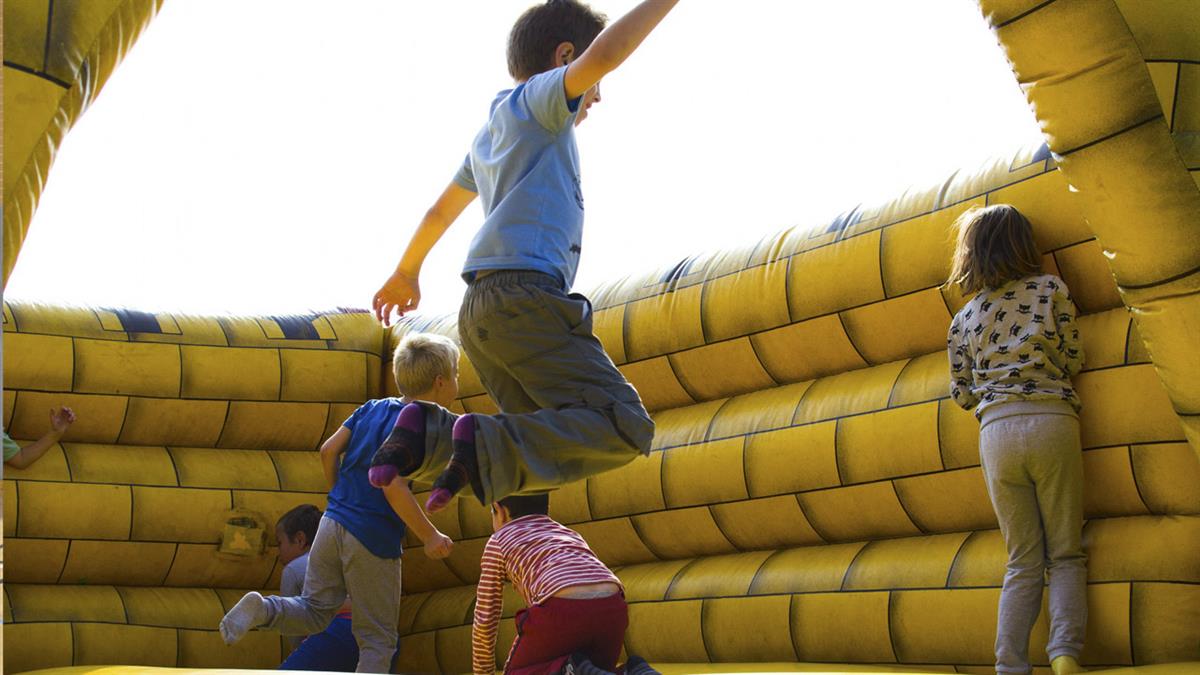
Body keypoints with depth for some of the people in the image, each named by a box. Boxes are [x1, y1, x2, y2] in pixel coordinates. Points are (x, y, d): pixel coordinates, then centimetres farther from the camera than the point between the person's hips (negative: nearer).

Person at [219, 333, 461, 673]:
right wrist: (430, 537, -17)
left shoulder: (372, 409, 10)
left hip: (333, 524, 7)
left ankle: (262, 608, -9)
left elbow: (328, 450, 10)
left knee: (314, 612, 17)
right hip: (373, 542, -6)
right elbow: (393, 486, -23)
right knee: (377, 639, 6)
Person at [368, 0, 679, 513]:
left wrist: (407, 270, 56)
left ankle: (429, 431, -7)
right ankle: (485, 445, -30)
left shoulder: (490, 135, 30)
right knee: (624, 430, -16)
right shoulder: (538, 96, 6)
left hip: (480, 311, 9)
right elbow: (604, 55, -15)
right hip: (525, 294, -9)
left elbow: (440, 211, 42)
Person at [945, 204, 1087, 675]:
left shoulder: (963, 320, 14)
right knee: (1065, 554, 5)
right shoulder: (1051, 289, 8)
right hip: (1052, 421, -2)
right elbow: (1073, 361, 8)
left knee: (1024, 561, 9)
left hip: (996, 431, 2)